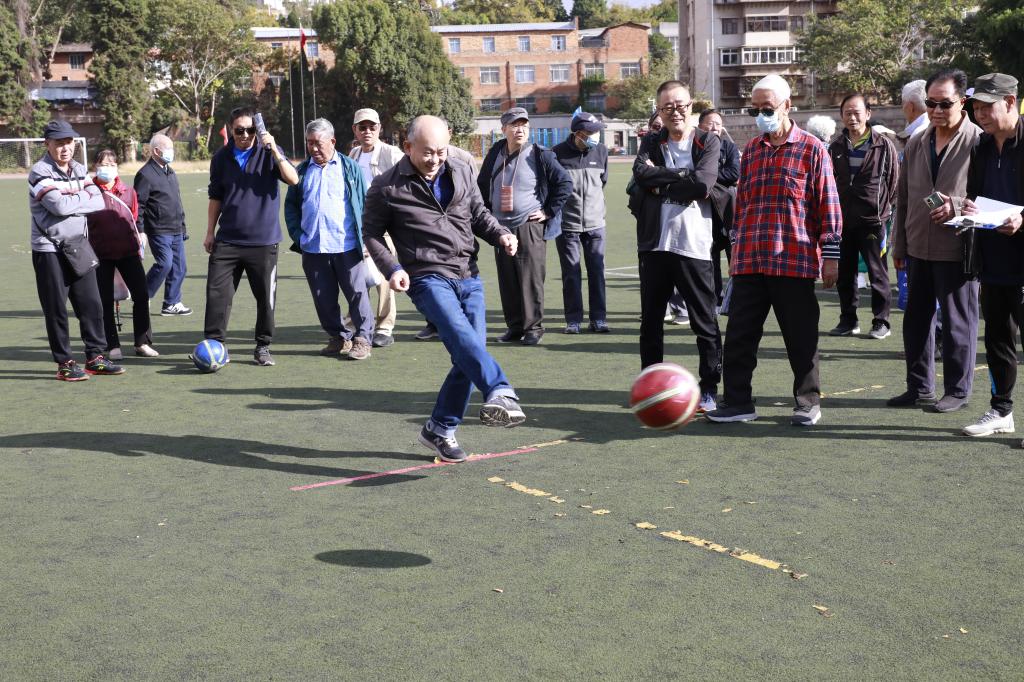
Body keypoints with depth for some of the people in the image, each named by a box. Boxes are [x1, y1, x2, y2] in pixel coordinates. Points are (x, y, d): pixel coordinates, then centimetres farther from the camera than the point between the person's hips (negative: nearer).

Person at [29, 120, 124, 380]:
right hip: (49, 250, -6)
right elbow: (59, 205, -24)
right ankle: (65, 364, 8)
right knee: (56, 309, 0)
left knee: (92, 304, 7)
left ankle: (95, 357, 17)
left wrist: (71, 200, -14)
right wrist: (82, 198, -9)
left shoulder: (79, 170, 10)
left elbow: (99, 202, -1)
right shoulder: (40, 172, -11)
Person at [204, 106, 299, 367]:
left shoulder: (269, 152, -1)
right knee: (217, 293, -4)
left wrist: (274, 151, -24)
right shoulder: (221, 158, 8)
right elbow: (216, 198, 17)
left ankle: (263, 346, 17)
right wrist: (210, 232, 14)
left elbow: (293, 179, -15)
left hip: (263, 240, -2)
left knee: (266, 296, 4)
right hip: (227, 240, 2)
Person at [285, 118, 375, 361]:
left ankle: (362, 338, 10)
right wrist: (297, 234, 3)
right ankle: (339, 338, 20)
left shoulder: (349, 168, 4)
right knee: (324, 298, 8)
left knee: (357, 294, -1)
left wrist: (364, 237, -2)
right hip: (313, 248, 3)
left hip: (347, 246, -3)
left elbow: (365, 202, 5)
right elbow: (291, 205, 16)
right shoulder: (302, 171, 13)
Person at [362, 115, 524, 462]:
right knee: (461, 334, -31)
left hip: (468, 276, 5)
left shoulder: (461, 173, 12)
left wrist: (501, 235, 1)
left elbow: (479, 214, 22)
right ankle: (501, 394, -47)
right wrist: (392, 268, -10)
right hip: (427, 277, -5)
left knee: (469, 354, 2)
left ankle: (439, 429, 15)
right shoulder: (387, 187, -1)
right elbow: (372, 234, 6)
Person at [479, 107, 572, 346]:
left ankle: (533, 327, 2)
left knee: (531, 279, -6)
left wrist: (549, 211, -5)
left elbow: (565, 183, -3)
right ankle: (514, 327, 16)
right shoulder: (495, 154, 9)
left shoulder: (539, 155, -5)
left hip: (530, 227, -5)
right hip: (501, 227, 5)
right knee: (507, 280, 7)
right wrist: (488, 214, 18)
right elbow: (482, 186, 24)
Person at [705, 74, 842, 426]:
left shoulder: (812, 149, -1)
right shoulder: (751, 149, 14)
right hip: (749, 262, 5)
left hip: (795, 261, -5)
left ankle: (808, 403, 18)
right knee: (739, 334, 3)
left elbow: (828, 205, -3)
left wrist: (830, 256, -6)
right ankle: (738, 402, 12)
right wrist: (736, 249, 18)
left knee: (801, 337, 5)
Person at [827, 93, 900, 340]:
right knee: (844, 274, 10)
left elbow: (895, 181, 0)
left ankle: (881, 321, 9)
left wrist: (884, 208, 0)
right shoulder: (836, 147, 9)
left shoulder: (883, 145, -3)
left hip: (872, 220, -4)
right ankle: (848, 320, 20)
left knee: (878, 273, 1)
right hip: (842, 220, 4)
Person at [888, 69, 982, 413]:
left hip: (957, 251, -6)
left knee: (958, 322, 3)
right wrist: (899, 245, 15)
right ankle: (919, 387, 23)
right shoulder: (916, 144, 11)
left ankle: (957, 390, 14)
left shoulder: (979, 143, -8)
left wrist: (957, 207, -21)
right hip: (919, 249, 6)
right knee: (916, 320, 12)